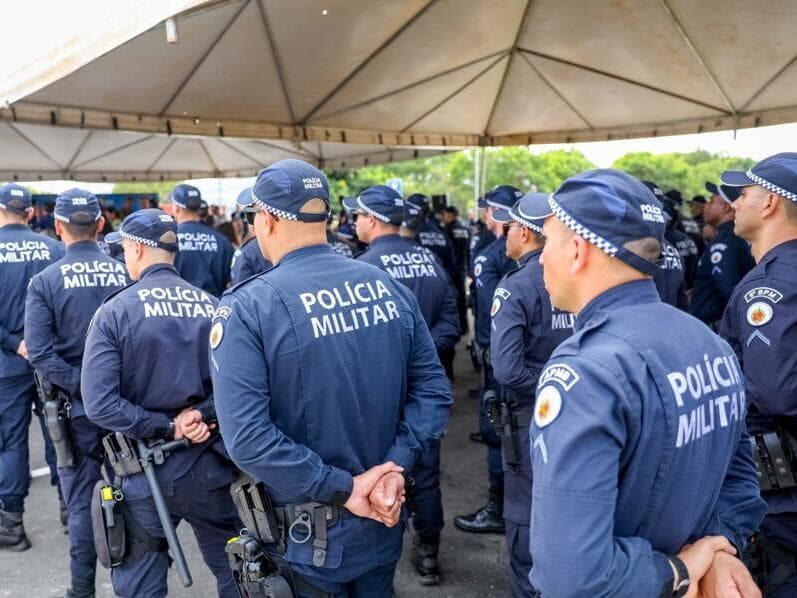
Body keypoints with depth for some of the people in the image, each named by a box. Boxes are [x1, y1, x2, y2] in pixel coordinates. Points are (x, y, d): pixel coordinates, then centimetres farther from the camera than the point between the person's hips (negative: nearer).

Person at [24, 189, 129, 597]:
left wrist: (83, 386, -14)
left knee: (83, 501, 11)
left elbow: (40, 354, -17)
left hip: (78, 406, -1)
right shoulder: (126, 272, -6)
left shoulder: (45, 281, -9)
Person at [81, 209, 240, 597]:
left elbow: (99, 405, -18)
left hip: (145, 470, -2)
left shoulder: (115, 311, -10)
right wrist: (202, 413, -11)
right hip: (211, 463, 3)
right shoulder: (213, 306, -1)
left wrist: (166, 428, -13)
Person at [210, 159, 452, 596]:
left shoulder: (246, 308, -17)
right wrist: (395, 466, -9)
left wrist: (342, 488, -19)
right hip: (383, 518, 5)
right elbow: (434, 390, -3)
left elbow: (247, 438, -25)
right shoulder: (389, 286, -2)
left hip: (307, 537, -4)